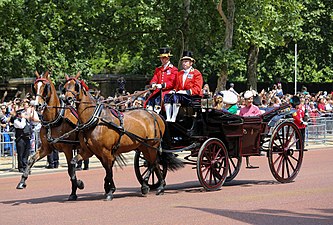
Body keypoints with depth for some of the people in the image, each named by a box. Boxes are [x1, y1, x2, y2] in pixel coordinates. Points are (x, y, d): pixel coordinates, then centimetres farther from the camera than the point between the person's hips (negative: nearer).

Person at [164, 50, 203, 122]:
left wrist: (186, 92, -21)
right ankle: (168, 119, -29)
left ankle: (173, 119, -38)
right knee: (167, 96, -19)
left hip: (192, 97, -7)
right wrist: (174, 91, 1)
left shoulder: (196, 73, 0)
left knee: (177, 97, -34)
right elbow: (177, 86, 25)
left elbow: (197, 89, -9)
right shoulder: (180, 73, 21)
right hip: (180, 94, 7)